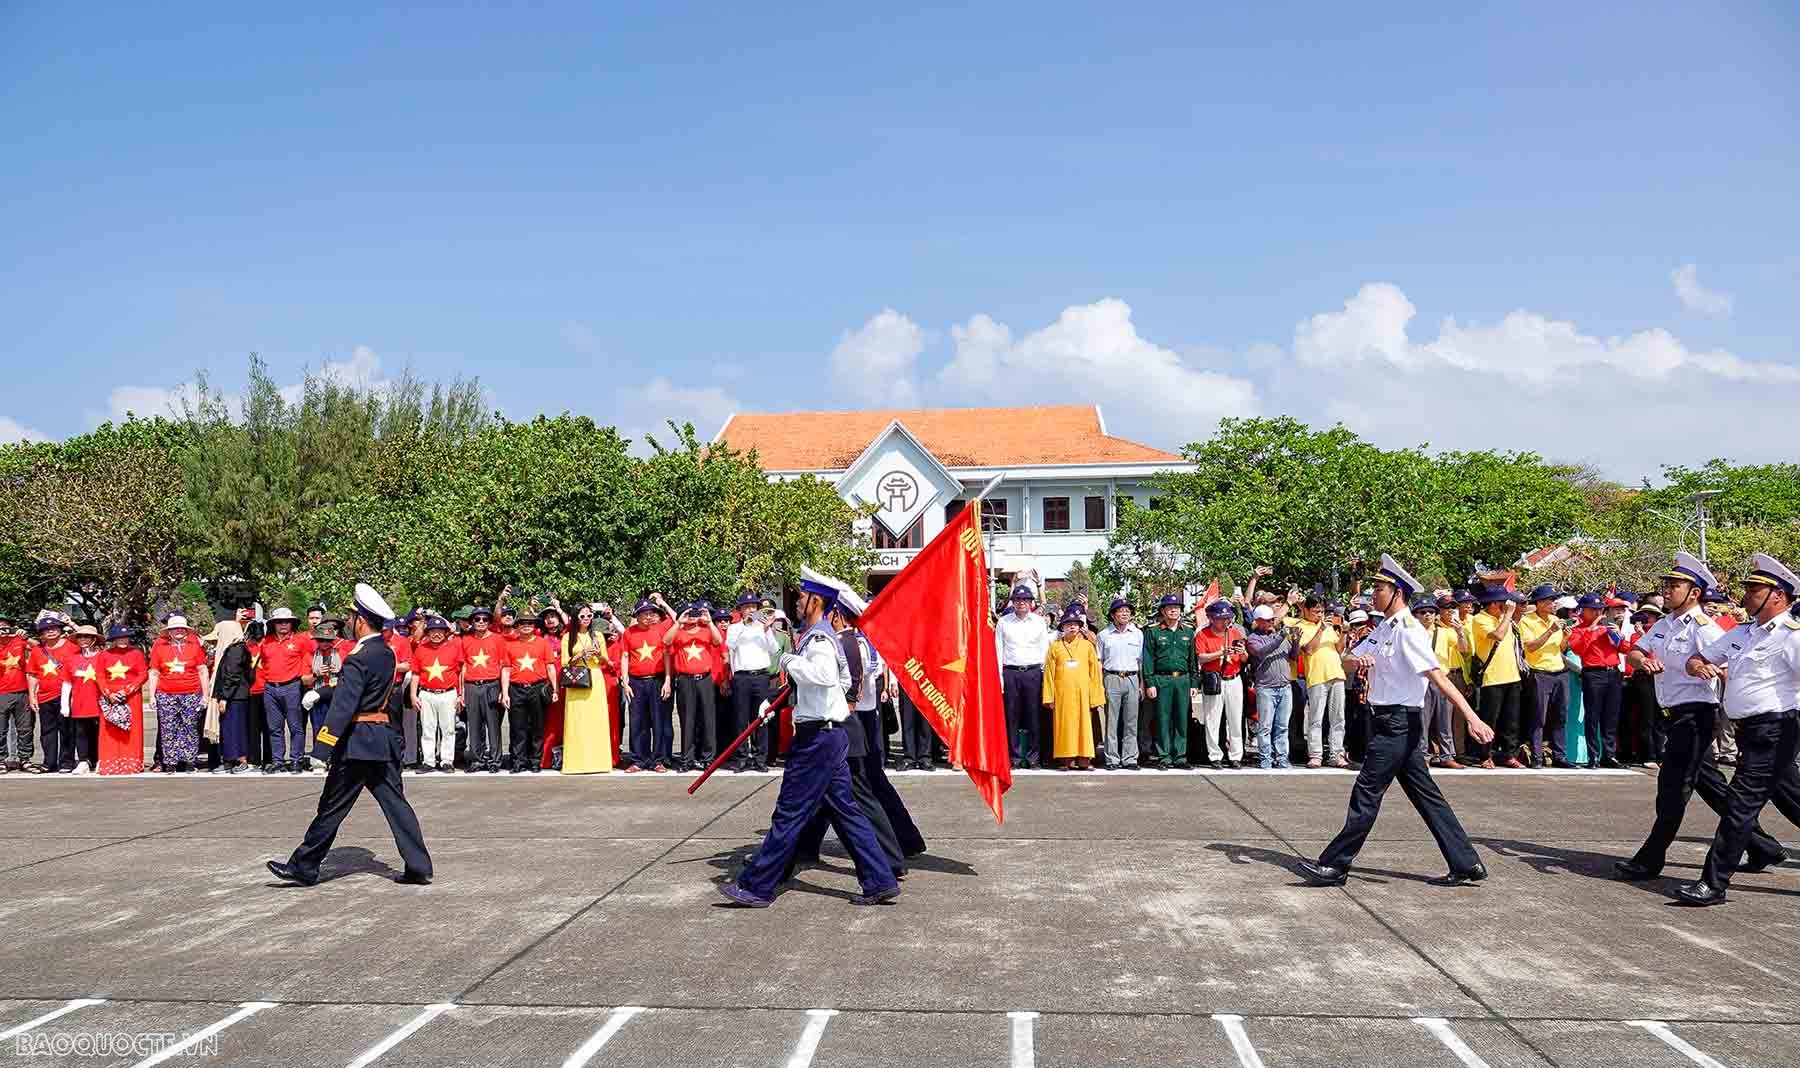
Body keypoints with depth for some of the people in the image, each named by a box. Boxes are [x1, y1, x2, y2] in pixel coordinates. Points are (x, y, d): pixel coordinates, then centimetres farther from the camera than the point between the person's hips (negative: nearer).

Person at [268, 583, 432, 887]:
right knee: (395, 802, 8)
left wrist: (324, 749, -21)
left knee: (332, 807, 3)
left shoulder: (358, 659, -16)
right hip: (385, 738, 8)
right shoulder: (387, 653, 9)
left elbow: (343, 706, -21)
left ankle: (304, 867, 15)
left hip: (357, 741, -8)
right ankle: (418, 867, 5)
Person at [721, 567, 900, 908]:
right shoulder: (824, 635, 16)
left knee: (789, 812, -3)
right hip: (831, 735, 10)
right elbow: (843, 678, 29)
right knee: (845, 809, 11)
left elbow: (825, 674, -37)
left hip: (818, 738, -10)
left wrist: (792, 661, -22)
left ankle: (756, 887, 4)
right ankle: (880, 881, 12)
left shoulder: (818, 639, -16)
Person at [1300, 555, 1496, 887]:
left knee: (1367, 793, -4)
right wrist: (1358, 660, -13)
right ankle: (1466, 865, 17)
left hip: (1399, 722, -9)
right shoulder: (1382, 629, 11)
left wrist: (1472, 718, -31)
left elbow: (1438, 676, -25)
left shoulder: (1409, 631, -17)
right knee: (1425, 794, 11)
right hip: (1386, 720, 9)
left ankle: (1335, 865, 3)